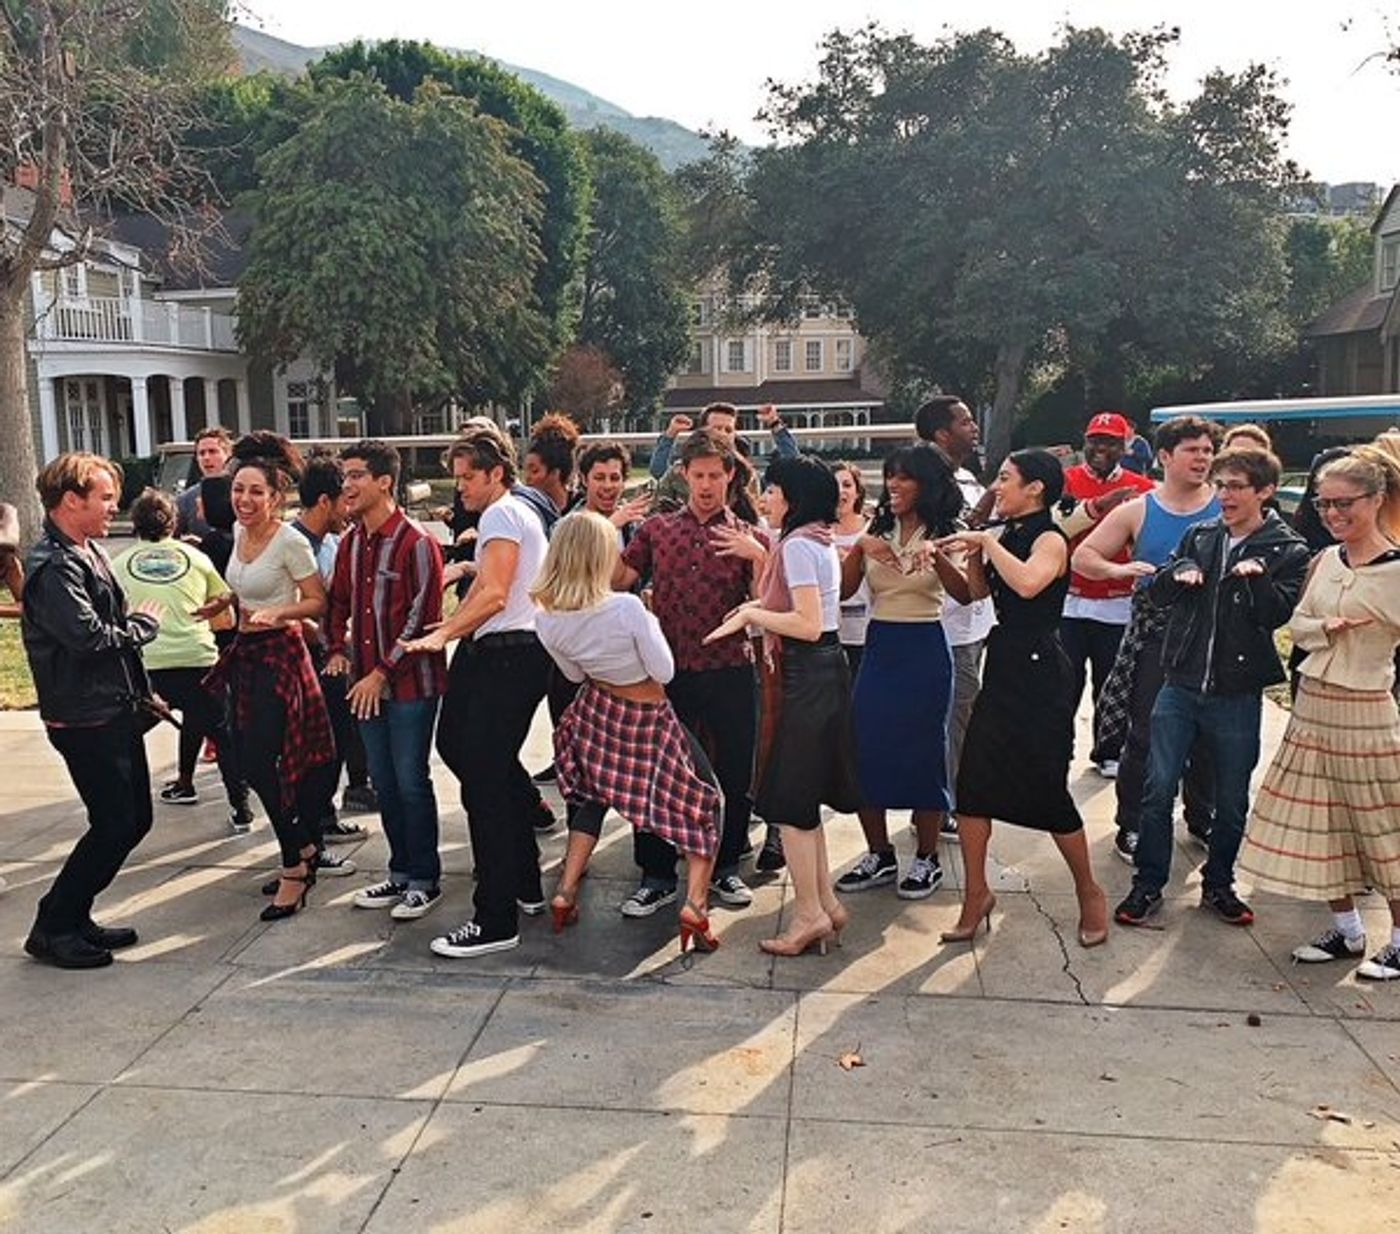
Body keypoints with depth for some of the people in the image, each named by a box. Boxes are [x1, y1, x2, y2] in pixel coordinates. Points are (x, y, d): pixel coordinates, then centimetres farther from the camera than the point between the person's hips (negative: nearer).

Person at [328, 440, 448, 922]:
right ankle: (400, 873, 26)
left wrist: (383, 673, -15)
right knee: (384, 782, 14)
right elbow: (339, 602, 22)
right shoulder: (350, 543, 10)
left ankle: (425, 880, 12)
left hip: (410, 683, -7)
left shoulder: (416, 544, -13)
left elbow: (422, 617, -15)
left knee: (411, 782, -1)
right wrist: (336, 650, 6)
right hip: (366, 683, 7)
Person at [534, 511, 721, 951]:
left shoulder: (547, 620, -14)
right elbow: (665, 671, -18)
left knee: (592, 797, 26)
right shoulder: (627, 608, -30)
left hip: (598, 711, 5)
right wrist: (651, 624, -5)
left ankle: (565, 894, 22)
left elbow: (575, 674, 3)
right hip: (648, 718, -5)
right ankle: (694, 905, -3)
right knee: (704, 800, 9)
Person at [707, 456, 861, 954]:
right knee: (802, 796, 15)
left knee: (789, 799, -2)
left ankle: (810, 913, 4)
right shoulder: (820, 542, 15)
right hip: (824, 670, 10)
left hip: (807, 675, -10)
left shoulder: (798, 545, -15)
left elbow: (809, 625, -22)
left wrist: (749, 614, -13)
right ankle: (825, 903, 21)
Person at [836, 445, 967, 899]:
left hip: (925, 650, -4)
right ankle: (879, 855, 19)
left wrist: (935, 557, -34)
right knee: (865, 748, 3)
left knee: (922, 750, 3)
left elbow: (964, 593, -18)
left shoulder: (940, 535, -2)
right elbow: (844, 589, -1)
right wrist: (859, 549, -16)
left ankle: (927, 859, 18)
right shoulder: (876, 531, 8)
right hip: (878, 648, 4)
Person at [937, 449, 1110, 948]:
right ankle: (976, 893, 15)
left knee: (1047, 790, 1)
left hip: (1040, 673, -7)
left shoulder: (1050, 539, -13)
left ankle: (1089, 892, 22)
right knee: (972, 781, 3)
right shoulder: (1006, 534, 9)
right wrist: (974, 552, 3)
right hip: (1003, 666, 8)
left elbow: (1028, 583, -34)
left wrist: (988, 542, -22)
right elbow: (981, 590, 20)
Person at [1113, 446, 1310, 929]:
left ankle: (1218, 885, 29)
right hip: (1181, 686, 2)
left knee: (1232, 800, 11)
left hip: (1237, 694, -2)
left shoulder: (1287, 551, -2)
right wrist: (1178, 573, -12)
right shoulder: (1199, 536, 7)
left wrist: (1256, 577, -28)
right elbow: (1157, 595, 7)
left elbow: (1277, 614, -12)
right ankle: (1148, 884, 14)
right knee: (1158, 790, 2)